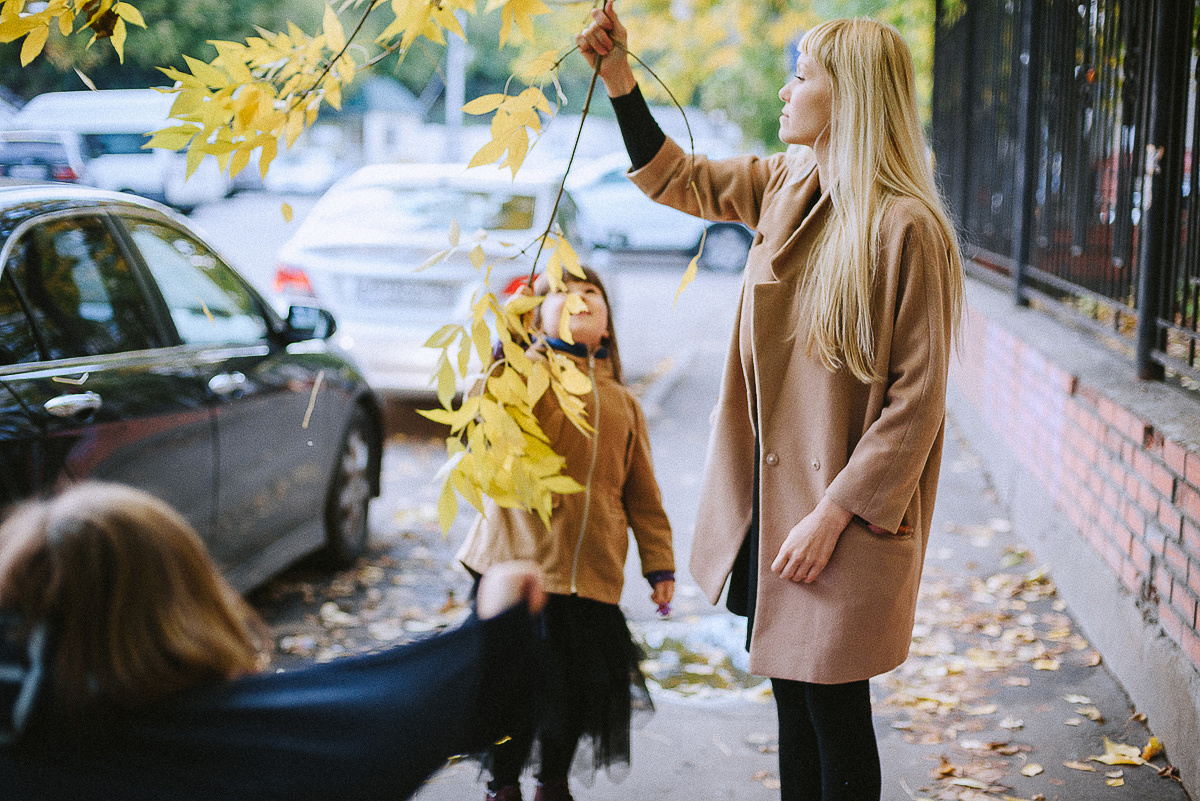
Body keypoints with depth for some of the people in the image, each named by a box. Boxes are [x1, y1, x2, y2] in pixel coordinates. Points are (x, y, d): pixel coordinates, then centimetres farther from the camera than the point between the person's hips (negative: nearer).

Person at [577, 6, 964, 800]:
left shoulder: (908, 229, -18)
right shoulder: (784, 185, 5)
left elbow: (918, 399, -18)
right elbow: (673, 176, 21)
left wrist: (834, 512, -19)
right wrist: (619, 77, 11)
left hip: (843, 518, -7)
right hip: (773, 499, 8)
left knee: (834, 711, 5)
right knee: (791, 692, 19)